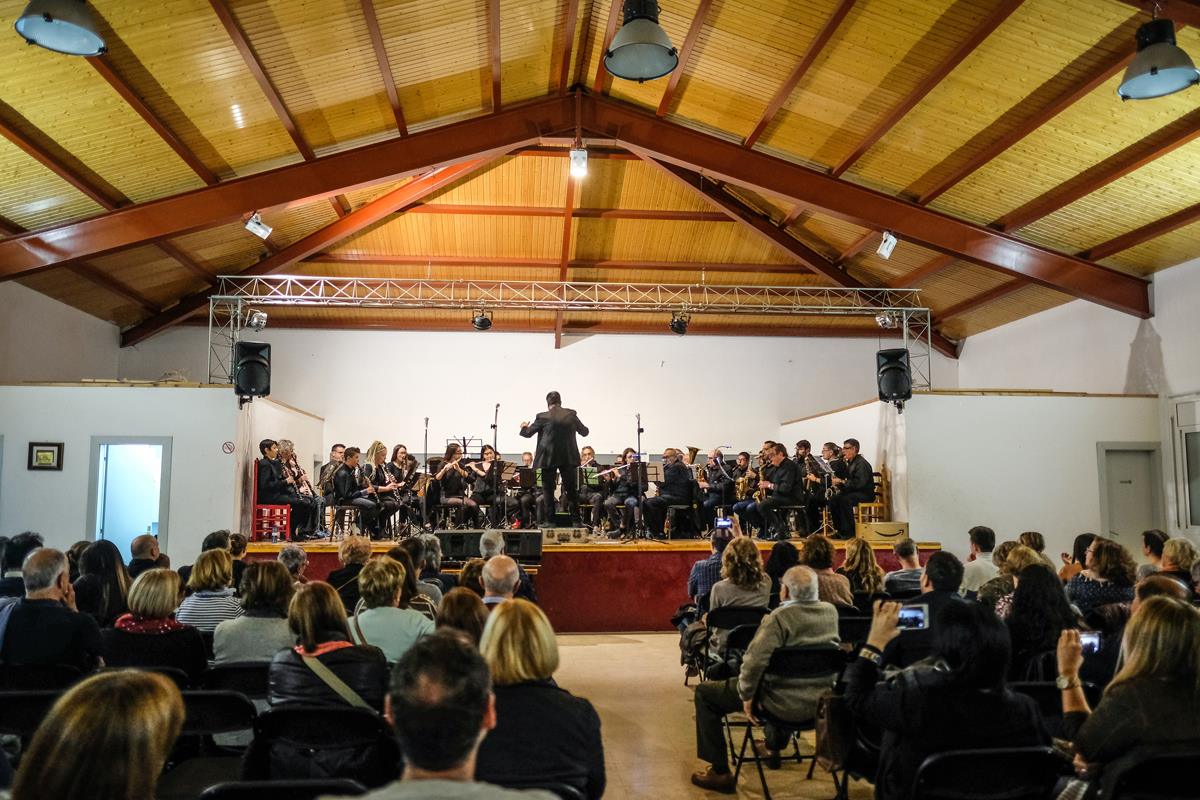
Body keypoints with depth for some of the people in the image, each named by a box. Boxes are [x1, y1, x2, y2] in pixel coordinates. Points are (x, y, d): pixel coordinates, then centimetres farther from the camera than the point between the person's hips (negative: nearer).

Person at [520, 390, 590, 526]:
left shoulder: (543, 417, -9)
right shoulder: (571, 415, -1)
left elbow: (527, 433, 2)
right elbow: (584, 432, 12)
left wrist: (524, 427, 25)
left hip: (549, 458, -3)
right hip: (568, 458, 3)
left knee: (548, 490, 6)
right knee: (571, 489, 11)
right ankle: (575, 520, 13)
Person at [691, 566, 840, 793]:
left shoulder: (779, 618, -23)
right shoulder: (831, 612, -1)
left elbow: (754, 661, -30)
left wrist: (746, 694, -16)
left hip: (787, 705, -7)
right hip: (822, 702, 7)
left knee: (704, 693, 6)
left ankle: (720, 772, 9)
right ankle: (774, 745, 55)